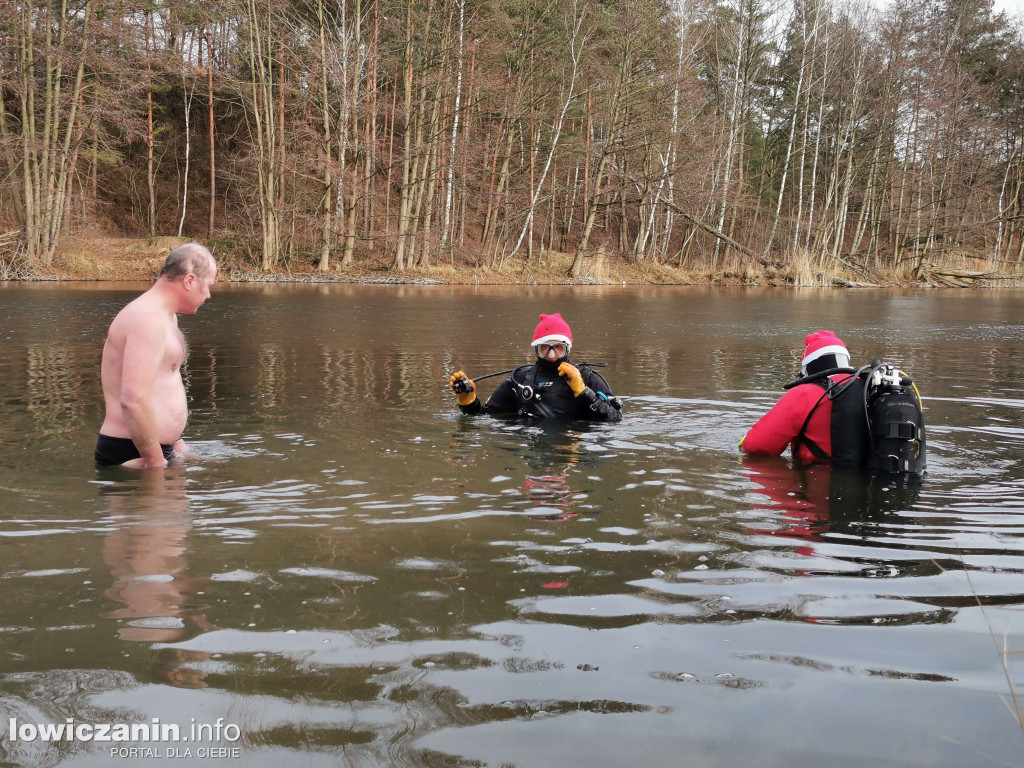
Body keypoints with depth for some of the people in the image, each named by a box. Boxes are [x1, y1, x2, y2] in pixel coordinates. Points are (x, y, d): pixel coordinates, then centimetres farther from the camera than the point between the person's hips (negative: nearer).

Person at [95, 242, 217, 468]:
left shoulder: (165, 316, 16)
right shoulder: (148, 319, -19)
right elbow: (134, 400, -29)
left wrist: (174, 441, 27)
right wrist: (156, 462, -22)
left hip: (156, 448, 10)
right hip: (130, 456, -10)